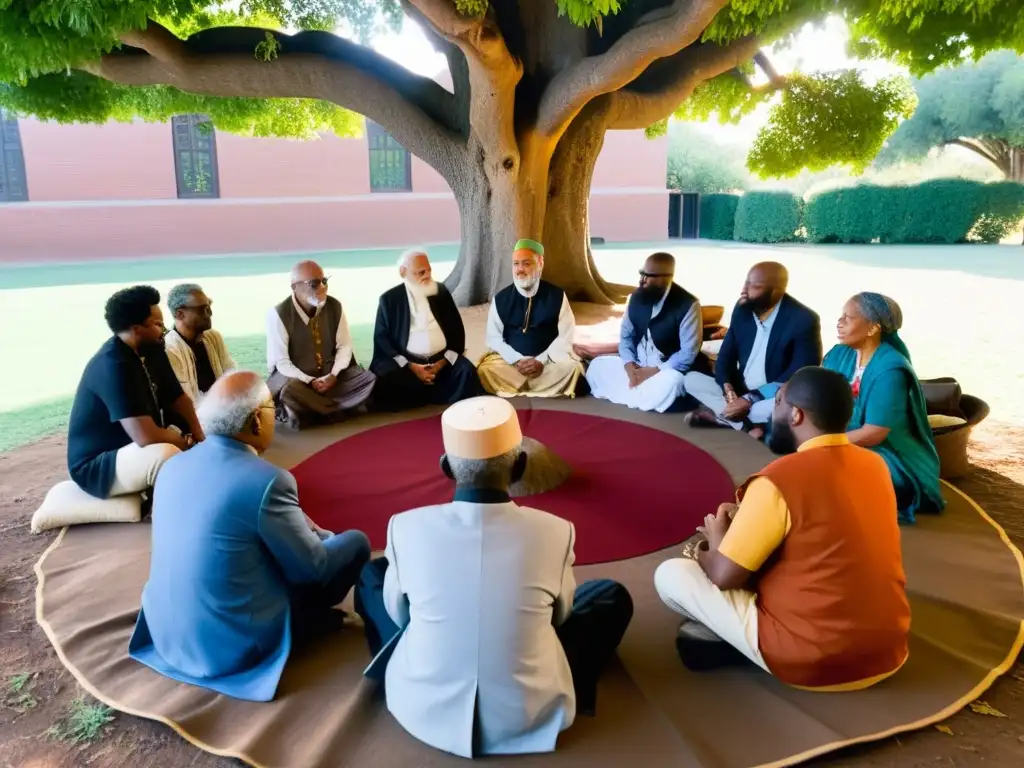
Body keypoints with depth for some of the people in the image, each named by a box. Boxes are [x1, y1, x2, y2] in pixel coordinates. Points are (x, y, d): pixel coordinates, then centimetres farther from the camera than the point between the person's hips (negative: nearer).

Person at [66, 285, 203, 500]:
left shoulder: (151, 350, -2)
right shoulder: (113, 366, -28)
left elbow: (178, 398, 5)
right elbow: (147, 436, -36)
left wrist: (199, 438, -12)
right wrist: (188, 442, -18)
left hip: (138, 448, 9)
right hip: (97, 464, -9)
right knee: (166, 454, -36)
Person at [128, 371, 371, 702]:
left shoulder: (174, 465, -1)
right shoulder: (267, 480, -22)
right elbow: (313, 568, -11)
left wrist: (302, 528, 17)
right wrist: (324, 537, 11)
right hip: (232, 646, -7)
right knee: (355, 542, 3)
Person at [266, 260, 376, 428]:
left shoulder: (334, 306, -4)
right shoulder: (279, 314, -16)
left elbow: (344, 345, 1)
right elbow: (281, 362, -15)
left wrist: (334, 375, -16)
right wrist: (309, 381, -26)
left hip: (329, 375, 4)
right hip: (294, 377, -4)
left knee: (368, 379, -20)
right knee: (289, 390, -40)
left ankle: (308, 410, -21)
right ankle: (337, 409, -16)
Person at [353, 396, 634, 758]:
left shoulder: (406, 528, -16)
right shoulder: (554, 532, -17)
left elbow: (398, 614, 3)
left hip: (422, 711, 1)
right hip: (529, 716, 0)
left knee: (373, 572, 20)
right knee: (613, 596, 16)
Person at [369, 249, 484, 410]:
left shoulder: (441, 291, 12)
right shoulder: (389, 299, 4)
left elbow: (456, 328, 10)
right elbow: (382, 338, -1)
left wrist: (444, 361, -6)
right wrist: (409, 366, -13)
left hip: (441, 359, 2)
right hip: (405, 362, -2)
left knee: (466, 371, -26)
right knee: (387, 380, -30)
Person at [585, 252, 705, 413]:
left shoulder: (687, 305, -18)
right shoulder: (637, 297, -2)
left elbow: (688, 354, -19)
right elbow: (626, 335, 6)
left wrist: (655, 371, -24)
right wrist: (629, 364, -13)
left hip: (667, 370, -6)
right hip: (636, 366, 6)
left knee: (672, 381, -39)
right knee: (596, 366, -6)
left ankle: (631, 396, -15)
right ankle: (641, 395, -11)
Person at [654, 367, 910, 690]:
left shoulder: (779, 480, -19)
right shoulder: (875, 464, 2)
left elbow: (724, 576, -13)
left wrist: (715, 543, 9)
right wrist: (751, 519, 16)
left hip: (810, 660, -6)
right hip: (889, 653, 7)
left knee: (671, 574, 2)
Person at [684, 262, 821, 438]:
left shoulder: (803, 320, -18)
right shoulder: (742, 309, -1)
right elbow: (725, 356, 5)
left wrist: (750, 401, -24)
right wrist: (728, 389, -17)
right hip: (739, 393, 6)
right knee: (691, 379, -11)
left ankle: (717, 414, -20)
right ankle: (750, 424, -20)